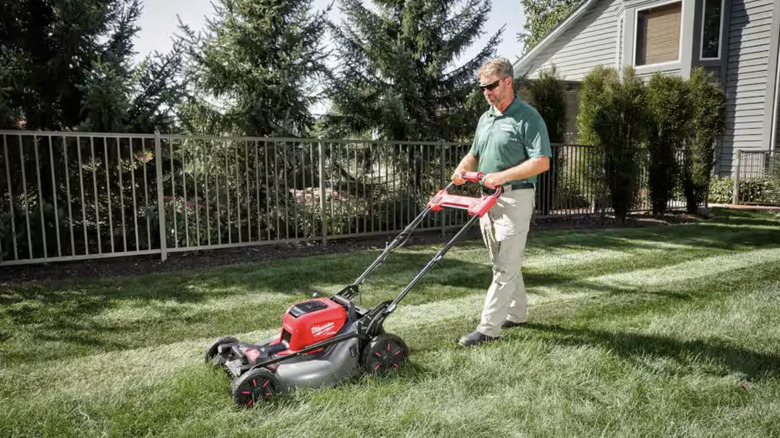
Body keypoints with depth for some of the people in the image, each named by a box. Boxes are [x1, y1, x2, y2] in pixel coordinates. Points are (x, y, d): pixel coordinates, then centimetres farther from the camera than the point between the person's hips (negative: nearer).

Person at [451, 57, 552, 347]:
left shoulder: (528, 117, -9)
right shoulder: (485, 119, 14)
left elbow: (542, 162, -17)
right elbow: (474, 154, 24)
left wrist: (502, 176, -24)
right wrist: (462, 169, 2)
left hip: (515, 199, -8)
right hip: (488, 198, 8)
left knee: (505, 267, -6)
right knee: (504, 263, 16)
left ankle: (487, 328, -4)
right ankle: (517, 314, 30)